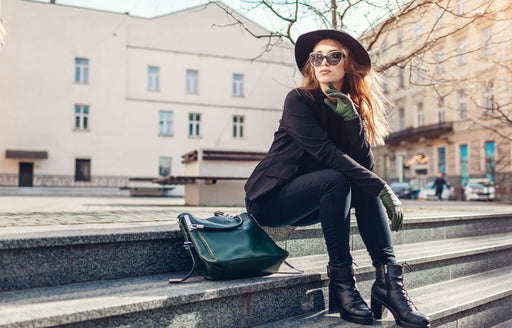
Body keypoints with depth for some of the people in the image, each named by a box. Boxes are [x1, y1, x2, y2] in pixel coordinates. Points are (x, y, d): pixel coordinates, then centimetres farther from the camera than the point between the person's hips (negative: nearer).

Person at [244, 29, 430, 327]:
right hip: (269, 200, -6)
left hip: (306, 206, 6)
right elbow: (326, 154, -26)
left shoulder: (354, 107, 4)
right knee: (337, 179, -30)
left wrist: (351, 117, -23)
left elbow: (366, 164, -9)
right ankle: (341, 282, -24)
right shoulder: (299, 101, -13)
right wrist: (383, 189, -30)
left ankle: (388, 279, -20)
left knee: (365, 185, -17)